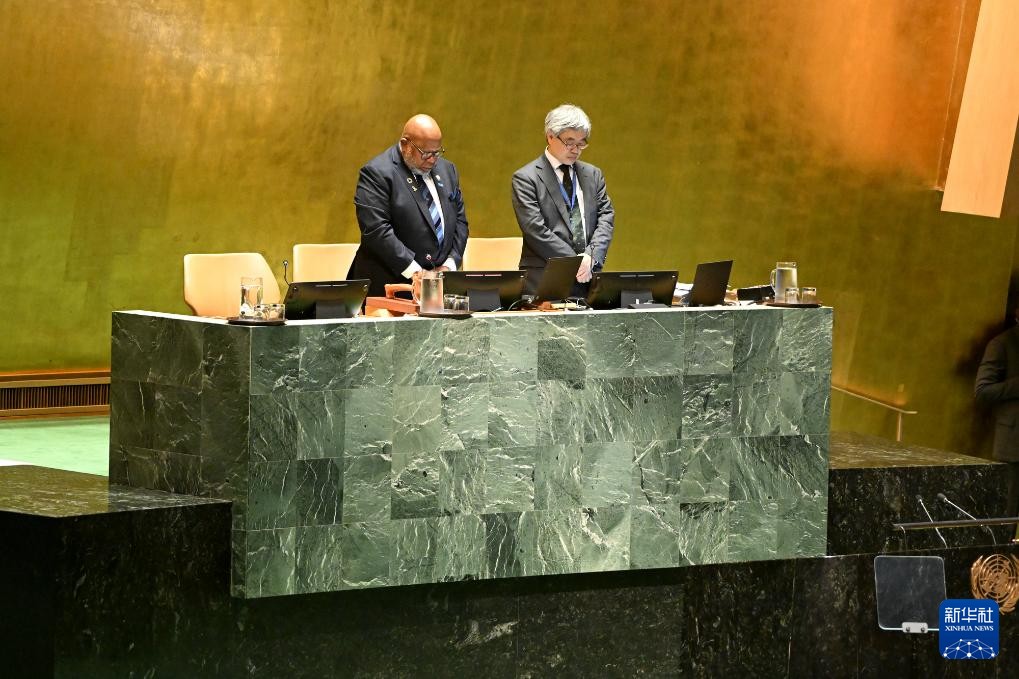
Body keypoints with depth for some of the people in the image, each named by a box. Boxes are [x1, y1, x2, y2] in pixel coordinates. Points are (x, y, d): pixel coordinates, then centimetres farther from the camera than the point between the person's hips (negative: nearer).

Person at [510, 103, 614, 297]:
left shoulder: (593, 175, 16)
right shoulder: (526, 178, -1)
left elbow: (606, 216, 9)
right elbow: (536, 230, -9)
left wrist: (591, 257, -9)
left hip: (590, 281, 4)